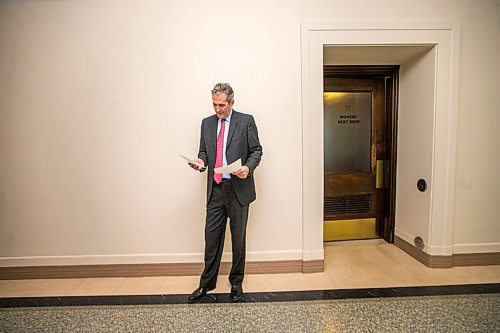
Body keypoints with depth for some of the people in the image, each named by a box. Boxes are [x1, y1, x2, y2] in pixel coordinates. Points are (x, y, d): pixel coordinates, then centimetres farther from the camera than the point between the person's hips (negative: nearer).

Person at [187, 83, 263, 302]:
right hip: (215, 189, 3)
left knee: (238, 237, 10)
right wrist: (201, 161, -6)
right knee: (212, 236, 9)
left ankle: (236, 282, 30)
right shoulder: (207, 123, 11)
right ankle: (207, 283, 27)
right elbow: (204, 150, 16)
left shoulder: (246, 121, -1)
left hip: (239, 188, -3)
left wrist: (248, 167, -19)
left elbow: (256, 150, 0)